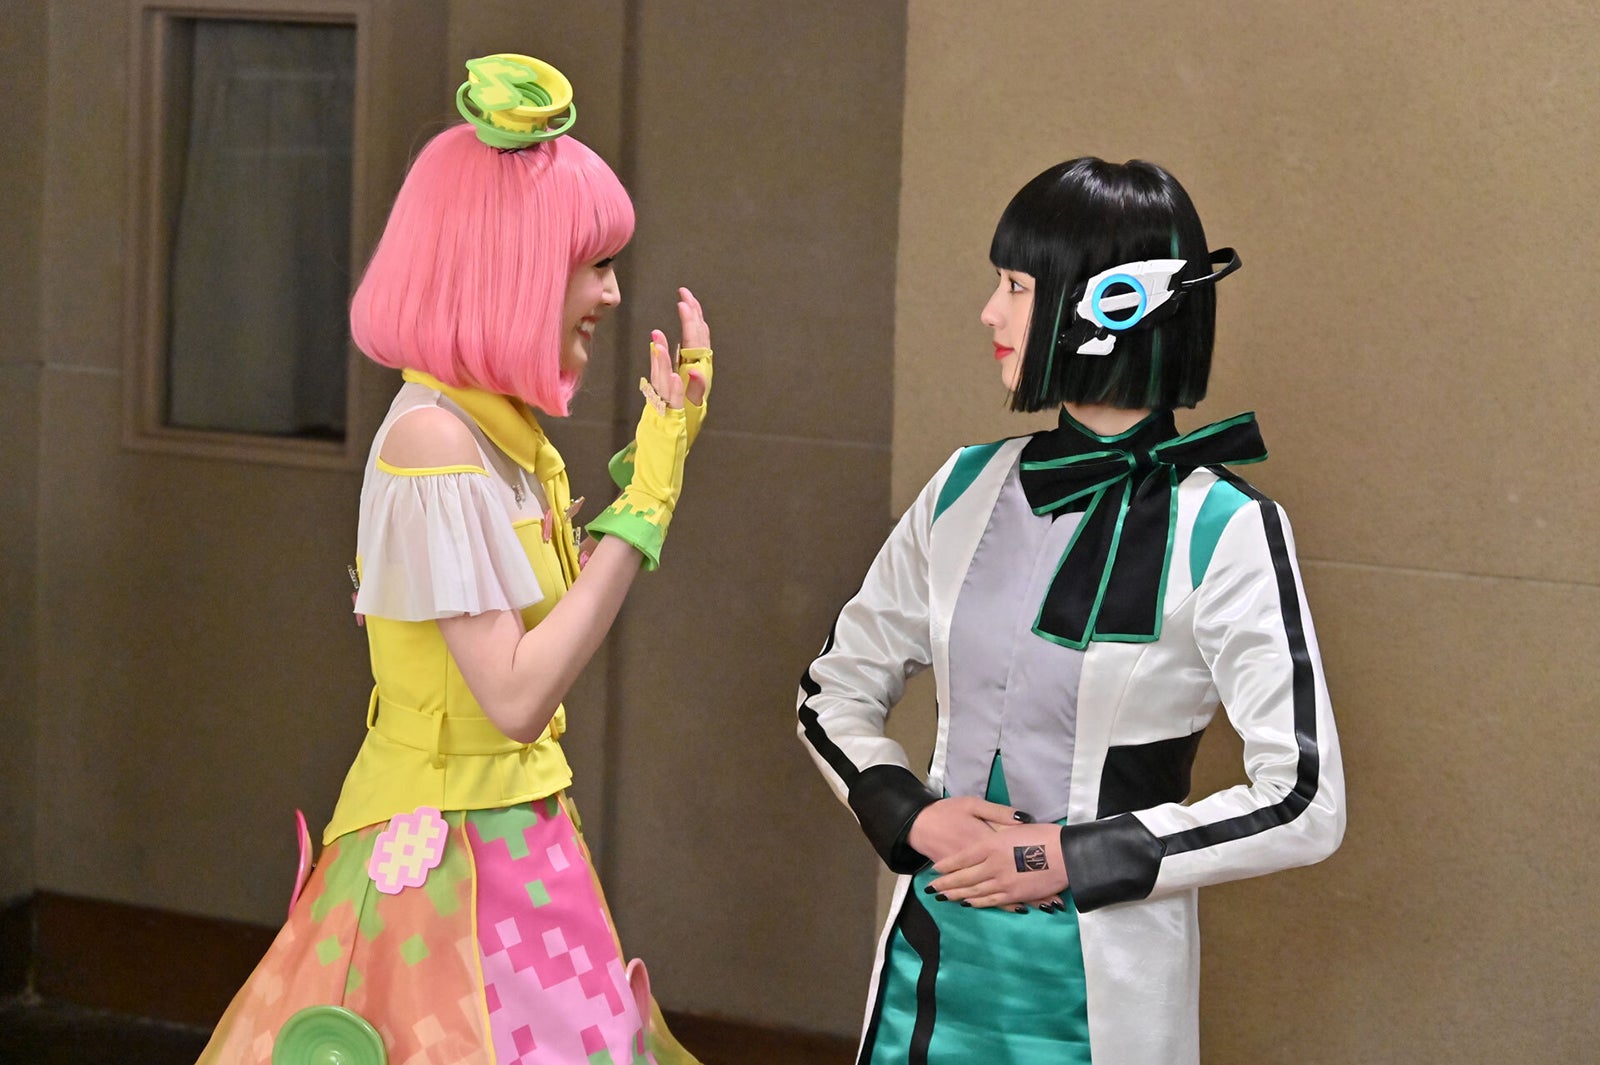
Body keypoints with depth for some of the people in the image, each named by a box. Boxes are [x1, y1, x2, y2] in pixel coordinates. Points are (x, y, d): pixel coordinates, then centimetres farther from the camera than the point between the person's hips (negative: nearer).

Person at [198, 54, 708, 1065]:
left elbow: (557, 625, 14)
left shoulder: (499, 428, 7)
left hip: (514, 840, 9)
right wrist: (645, 502, -19)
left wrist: (661, 454, 11)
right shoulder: (434, 440, -19)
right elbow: (516, 698, -22)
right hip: (447, 855, -9)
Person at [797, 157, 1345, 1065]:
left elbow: (1301, 803, -15)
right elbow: (835, 691, 11)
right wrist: (912, 816, -7)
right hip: (932, 958, 5)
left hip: (1099, 985, -5)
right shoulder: (970, 488, 3)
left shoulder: (1222, 534, -13)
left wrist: (1068, 857, -16)